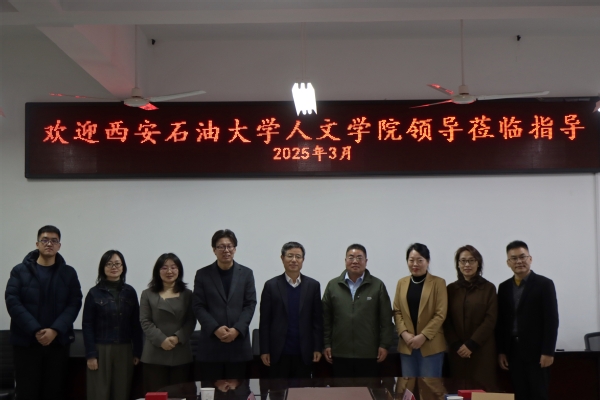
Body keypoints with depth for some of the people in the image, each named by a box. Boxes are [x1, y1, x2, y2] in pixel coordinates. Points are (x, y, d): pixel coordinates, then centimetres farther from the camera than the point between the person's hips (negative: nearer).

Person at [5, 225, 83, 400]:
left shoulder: (69, 273, 6)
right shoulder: (20, 271, 3)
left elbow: (74, 304, -1)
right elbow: (12, 302, -7)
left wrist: (55, 330, -16)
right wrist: (35, 330, -17)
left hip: (58, 342, 1)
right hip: (26, 342, -1)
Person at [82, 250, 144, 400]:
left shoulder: (130, 292, 6)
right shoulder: (94, 293, -1)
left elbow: (136, 325, 7)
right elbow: (87, 326, -2)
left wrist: (137, 352, 2)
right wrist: (90, 354, -9)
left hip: (124, 351, 2)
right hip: (101, 350, -2)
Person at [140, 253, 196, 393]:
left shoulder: (187, 294, 10)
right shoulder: (148, 294, 8)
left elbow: (191, 321, 3)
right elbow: (145, 322, 0)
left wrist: (177, 338, -14)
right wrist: (161, 340, -14)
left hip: (181, 354, 1)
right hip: (155, 355, -1)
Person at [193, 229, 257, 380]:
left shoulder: (246, 273, 9)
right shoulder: (202, 274, 6)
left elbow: (250, 305, 3)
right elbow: (198, 307, 1)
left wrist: (237, 329, -10)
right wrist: (215, 329, -12)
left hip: (238, 341, 1)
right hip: (211, 342, -1)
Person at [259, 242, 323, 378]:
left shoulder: (313, 285, 6)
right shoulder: (271, 285, 3)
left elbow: (317, 320, 6)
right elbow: (264, 321, 2)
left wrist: (318, 348, 1)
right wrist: (264, 351, -2)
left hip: (304, 353, 1)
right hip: (279, 352, -1)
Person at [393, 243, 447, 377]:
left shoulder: (438, 283, -2)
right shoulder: (401, 283, 10)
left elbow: (440, 314, -7)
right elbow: (397, 311, 8)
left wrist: (423, 336, -15)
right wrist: (404, 333, -8)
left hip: (431, 344, -3)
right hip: (407, 345, 4)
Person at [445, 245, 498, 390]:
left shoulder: (488, 288, 2)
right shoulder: (451, 289, 8)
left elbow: (490, 320, -4)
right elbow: (447, 321, 6)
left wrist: (471, 345, -10)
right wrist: (456, 345, -7)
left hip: (482, 350, -2)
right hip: (457, 351, 2)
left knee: (483, 388, -5)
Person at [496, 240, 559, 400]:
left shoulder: (544, 284, -2)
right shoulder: (504, 287, 11)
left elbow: (551, 320, -7)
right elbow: (501, 321, 11)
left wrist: (548, 352, -13)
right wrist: (501, 351, 5)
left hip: (536, 351, -4)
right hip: (513, 352, 4)